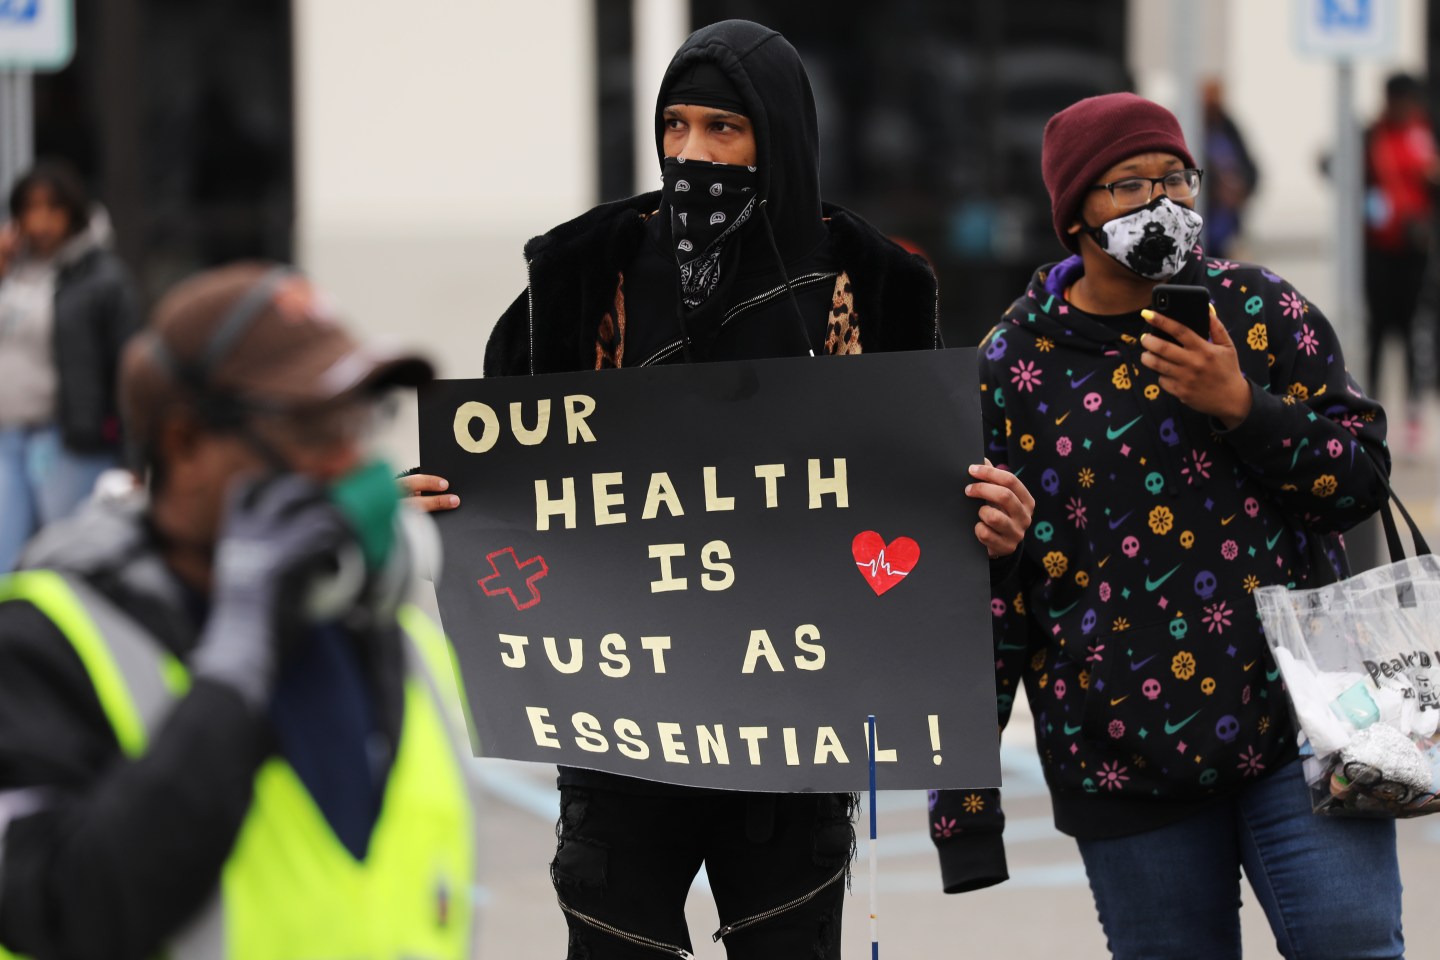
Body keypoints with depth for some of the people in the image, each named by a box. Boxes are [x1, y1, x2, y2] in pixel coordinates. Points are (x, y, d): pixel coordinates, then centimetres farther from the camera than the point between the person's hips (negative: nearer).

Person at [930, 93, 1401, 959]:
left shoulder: (1259, 312, 4)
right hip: (1127, 761, 0)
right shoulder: (1013, 369, 1)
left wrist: (1243, 406, -15)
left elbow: (1363, 475, 2)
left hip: (1296, 719, 0)